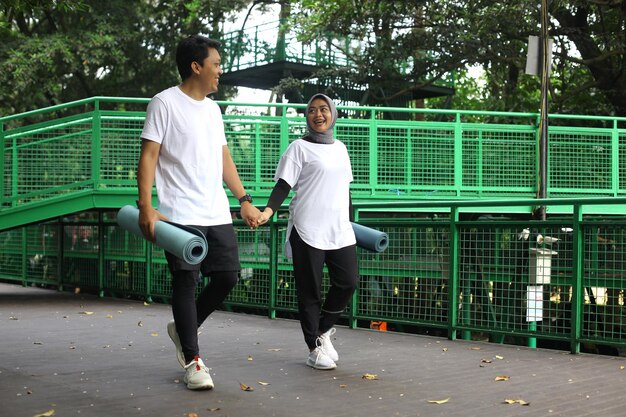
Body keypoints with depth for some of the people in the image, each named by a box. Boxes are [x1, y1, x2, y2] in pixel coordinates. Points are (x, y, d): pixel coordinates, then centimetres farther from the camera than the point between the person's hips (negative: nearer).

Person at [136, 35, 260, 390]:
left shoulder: (213, 108, 18)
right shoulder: (166, 103, -4)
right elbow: (149, 155, -8)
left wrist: (245, 201, 16)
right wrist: (146, 207, -18)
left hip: (218, 214, 7)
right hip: (181, 214, -7)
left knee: (228, 276, 5)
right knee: (186, 281, -3)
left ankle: (182, 329, 27)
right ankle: (192, 360, 6)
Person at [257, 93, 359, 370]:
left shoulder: (340, 148, 18)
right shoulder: (299, 147, 0)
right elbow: (283, 185, -7)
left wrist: (350, 223, 23)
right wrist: (268, 210, -23)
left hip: (340, 232, 5)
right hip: (307, 232, -5)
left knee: (348, 282, -3)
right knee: (310, 291, -1)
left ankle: (323, 331, 20)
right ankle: (315, 348, 10)